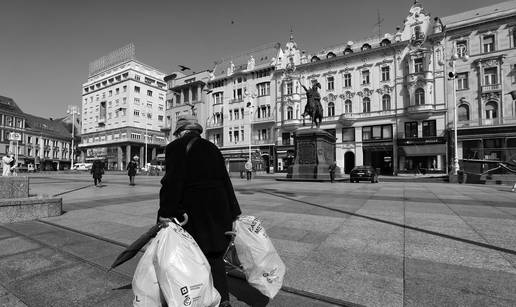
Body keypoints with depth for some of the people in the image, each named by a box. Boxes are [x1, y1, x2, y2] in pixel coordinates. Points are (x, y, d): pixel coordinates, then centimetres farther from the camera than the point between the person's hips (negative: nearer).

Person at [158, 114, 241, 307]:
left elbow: (172, 182, -16)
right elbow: (226, 181, 12)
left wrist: (165, 214, -16)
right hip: (219, 210, 6)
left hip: (192, 211, -5)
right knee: (214, 254, 15)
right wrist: (234, 212, 16)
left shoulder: (176, 147, -3)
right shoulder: (212, 148, 13)